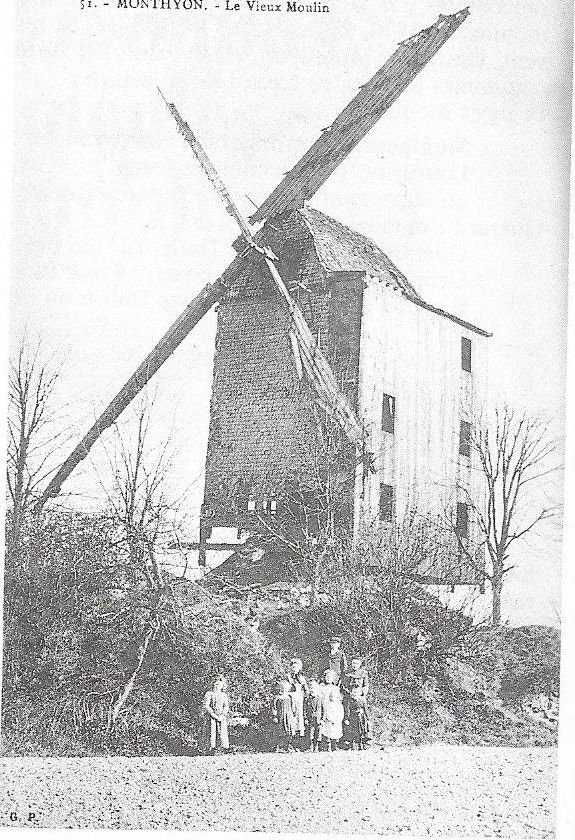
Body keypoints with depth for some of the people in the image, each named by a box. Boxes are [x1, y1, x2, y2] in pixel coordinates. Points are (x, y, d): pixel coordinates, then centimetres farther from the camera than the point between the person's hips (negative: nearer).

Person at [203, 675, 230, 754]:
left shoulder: (224, 695, 16)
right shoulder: (209, 694, 5)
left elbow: (226, 706, 8)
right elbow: (206, 706, -4)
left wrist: (222, 715, -10)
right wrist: (214, 715, -13)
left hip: (221, 717, 2)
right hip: (211, 717, -2)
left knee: (222, 733, -7)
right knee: (211, 732, -8)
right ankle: (211, 749, -8)